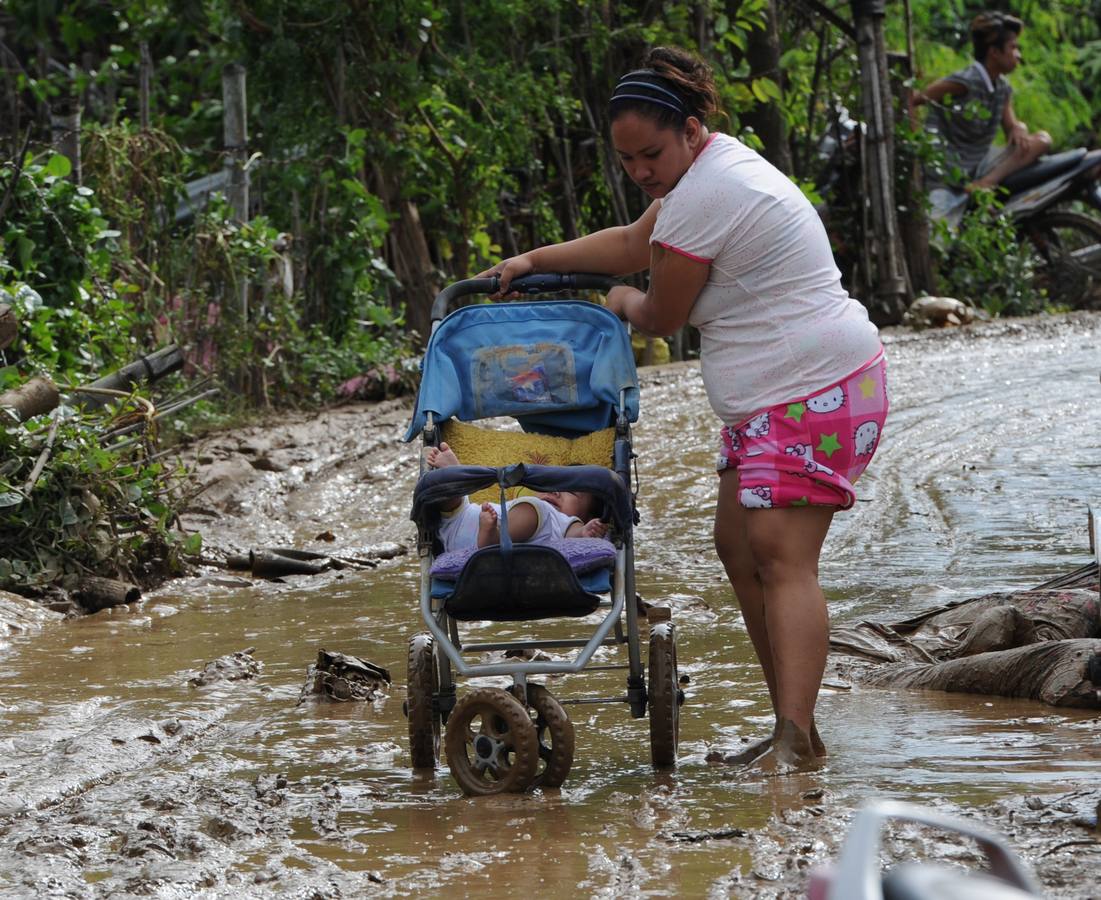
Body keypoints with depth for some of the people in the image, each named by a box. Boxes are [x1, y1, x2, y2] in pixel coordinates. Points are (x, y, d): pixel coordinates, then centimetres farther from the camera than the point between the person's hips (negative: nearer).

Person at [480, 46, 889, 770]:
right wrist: (533, 261, 26)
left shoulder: (703, 199, -19)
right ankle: (793, 728, 10)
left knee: (780, 556, -19)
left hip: (815, 392, -11)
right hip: (772, 399, 11)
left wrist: (623, 302, 15)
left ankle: (797, 738, -27)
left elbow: (662, 318, -8)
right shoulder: (711, 164, 14)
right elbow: (634, 244, 29)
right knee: (740, 547, 10)